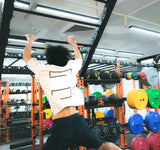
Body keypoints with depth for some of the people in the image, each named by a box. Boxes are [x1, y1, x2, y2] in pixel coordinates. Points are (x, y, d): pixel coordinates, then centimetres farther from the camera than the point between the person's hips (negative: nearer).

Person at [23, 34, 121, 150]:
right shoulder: (71, 67, 9)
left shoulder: (43, 70, 2)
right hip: (78, 119, 4)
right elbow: (79, 58, 34)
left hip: (61, 124, -3)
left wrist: (30, 41, 40)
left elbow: (26, 57, 22)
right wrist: (74, 43, 51)